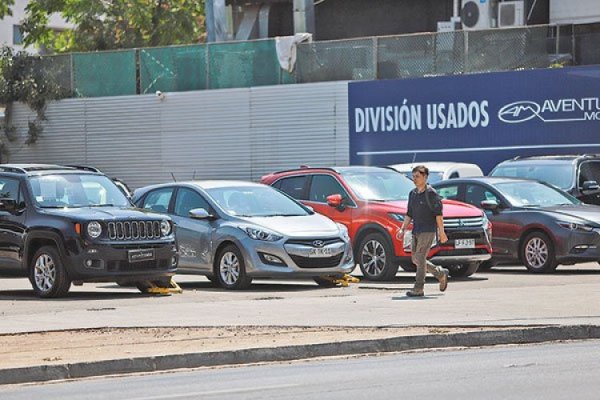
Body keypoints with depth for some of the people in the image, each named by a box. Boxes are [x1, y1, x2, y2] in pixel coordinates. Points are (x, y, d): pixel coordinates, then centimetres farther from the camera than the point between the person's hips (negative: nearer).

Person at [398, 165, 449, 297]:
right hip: (416, 231, 8)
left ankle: (418, 289, -10)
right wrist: (403, 229, 9)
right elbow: (409, 214, 18)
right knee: (415, 259, 8)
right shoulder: (412, 194, 13)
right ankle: (441, 274, 24)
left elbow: (438, 214, -11)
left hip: (428, 231, -8)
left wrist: (441, 232, -14)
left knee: (420, 258, -12)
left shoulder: (431, 193, -9)